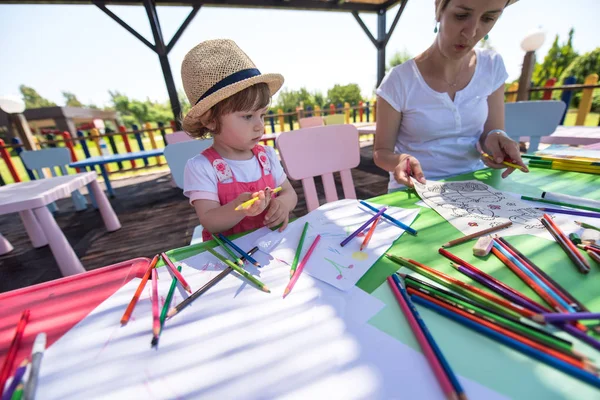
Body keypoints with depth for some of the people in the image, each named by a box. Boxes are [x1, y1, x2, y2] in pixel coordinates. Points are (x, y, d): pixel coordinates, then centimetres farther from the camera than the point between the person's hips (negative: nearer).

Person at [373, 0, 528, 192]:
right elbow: (381, 151, -8)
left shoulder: (493, 66, 2)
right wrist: (400, 160, -29)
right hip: (415, 191, -3)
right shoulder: (399, 81, -13)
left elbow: (491, 130, 7)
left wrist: (493, 138, -16)